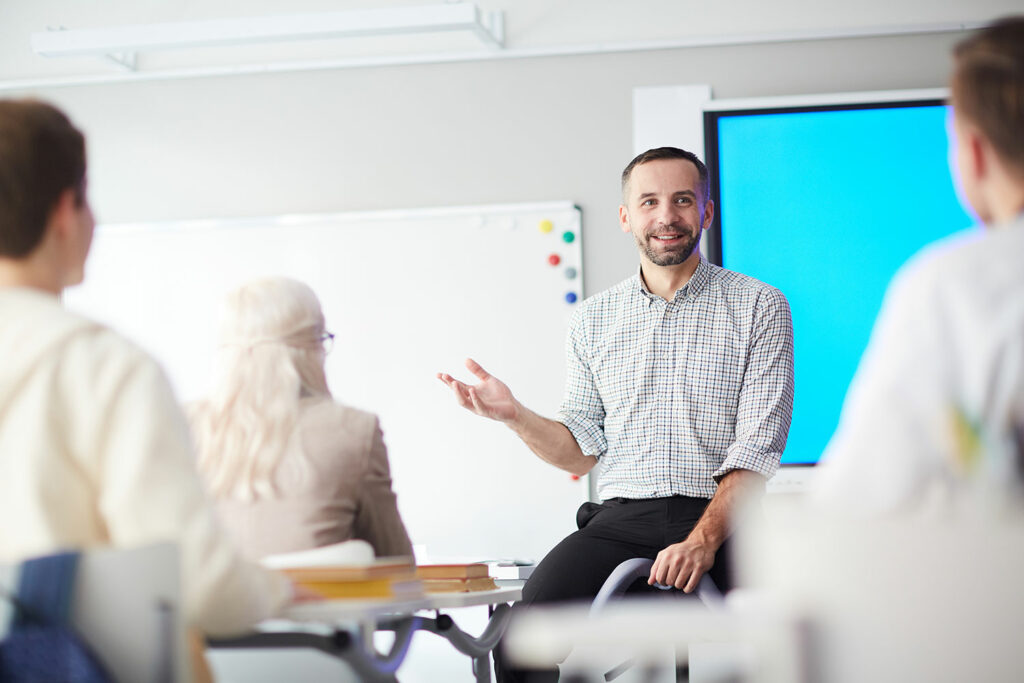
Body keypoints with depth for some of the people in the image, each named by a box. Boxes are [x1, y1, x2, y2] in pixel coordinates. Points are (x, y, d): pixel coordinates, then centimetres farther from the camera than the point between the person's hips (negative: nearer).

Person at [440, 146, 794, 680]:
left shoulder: (758, 307, 5)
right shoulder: (593, 321, 16)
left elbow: (757, 446, -4)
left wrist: (701, 541, -18)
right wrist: (513, 415, -3)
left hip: (718, 517, -2)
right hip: (617, 520, 3)